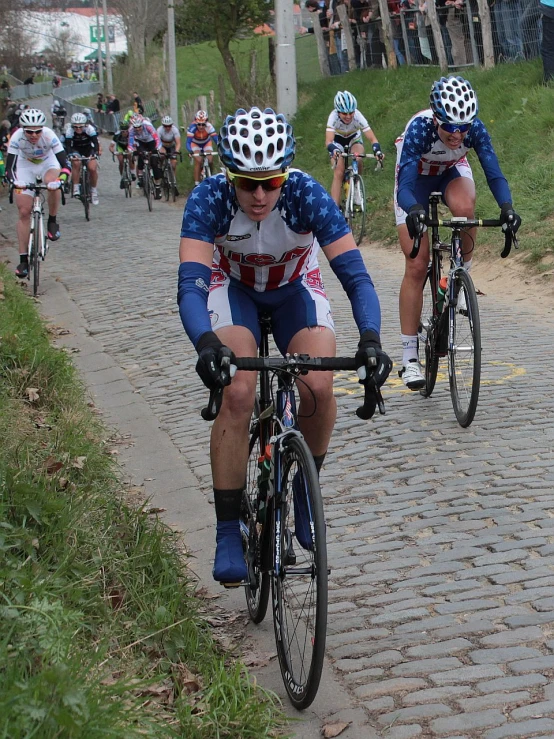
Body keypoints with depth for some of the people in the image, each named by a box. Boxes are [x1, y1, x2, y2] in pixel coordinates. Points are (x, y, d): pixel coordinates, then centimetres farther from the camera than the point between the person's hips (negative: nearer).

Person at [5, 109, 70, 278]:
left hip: (48, 163, -1)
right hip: (25, 166, 1)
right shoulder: (17, 138, -30)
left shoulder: (49, 136, -32)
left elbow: (65, 165, -34)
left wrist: (60, 180, -54)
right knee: (24, 212, -7)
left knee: (53, 185, -37)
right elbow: (9, 167, -31)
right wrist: (13, 181, -52)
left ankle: (52, 222, -11)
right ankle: (23, 259, 0)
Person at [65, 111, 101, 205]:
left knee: (92, 168, -20)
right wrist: (70, 155, -51)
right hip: (76, 149, 0)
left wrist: (95, 153, -52)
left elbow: (96, 142, -33)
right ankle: (76, 188, -21)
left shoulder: (90, 129, -27)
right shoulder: (69, 130, -26)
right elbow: (68, 145, -31)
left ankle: (94, 191, 1)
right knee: (76, 163, -31)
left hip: (88, 149, 0)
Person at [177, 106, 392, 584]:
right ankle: (228, 532, -13)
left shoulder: (307, 196, -32)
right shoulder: (209, 199, -31)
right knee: (238, 394, -24)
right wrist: (205, 343, -59)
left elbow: (355, 275, -35)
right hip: (233, 287, -1)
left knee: (319, 387, -24)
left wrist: (371, 338, -52)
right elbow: (191, 283, -39)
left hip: (295, 288, 1)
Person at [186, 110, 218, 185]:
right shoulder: (192, 127, -36)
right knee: (198, 161, -22)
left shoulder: (209, 127, -35)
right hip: (195, 144, -1)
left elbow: (216, 139, -37)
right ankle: (196, 183, -17)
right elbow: (188, 142, -39)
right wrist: (190, 151, -57)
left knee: (210, 161, -16)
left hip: (206, 143, 1)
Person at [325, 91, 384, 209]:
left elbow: (372, 138, -35)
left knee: (358, 159, -29)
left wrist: (377, 151, -55)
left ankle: (356, 188, -3)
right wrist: (334, 150, -65)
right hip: (338, 140, -1)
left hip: (354, 138, 1)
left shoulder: (358, 117, -33)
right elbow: (328, 141, -44)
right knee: (338, 173, -16)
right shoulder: (333, 117, -35)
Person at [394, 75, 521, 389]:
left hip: (452, 173, 2)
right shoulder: (419, 129, -37)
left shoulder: (475, 127, -29)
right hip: (416, 178, -2)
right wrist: (414, 211, -65)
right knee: (417, 266, -10)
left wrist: (507, 207, -52)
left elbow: (494, 173, -33)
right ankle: (410, 357, -4)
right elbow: (404, 187, -44)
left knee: (464, 207, -37)